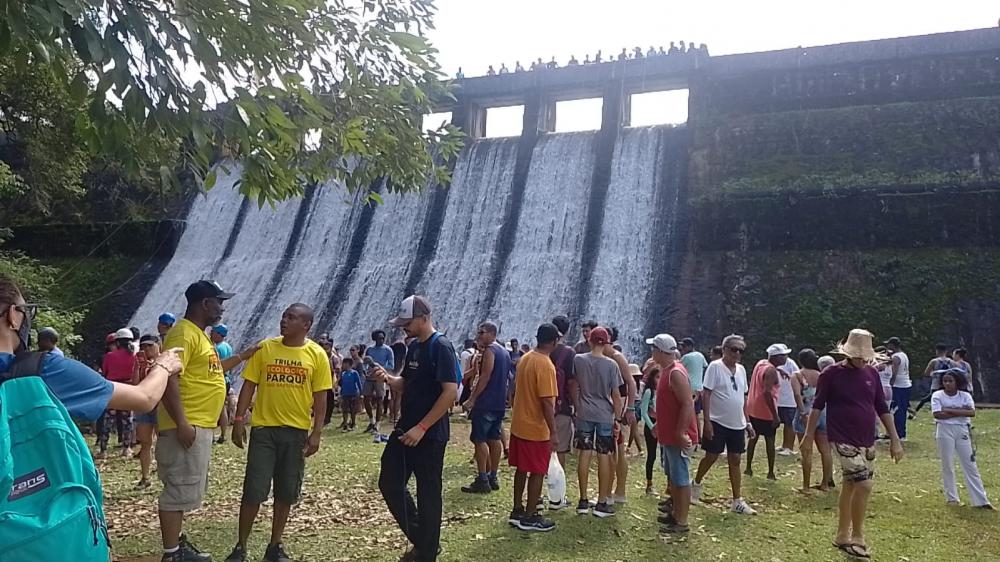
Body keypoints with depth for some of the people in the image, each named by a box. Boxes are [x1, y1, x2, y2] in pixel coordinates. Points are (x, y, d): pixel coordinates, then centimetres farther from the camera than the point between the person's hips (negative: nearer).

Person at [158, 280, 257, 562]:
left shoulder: (199, 334, 17)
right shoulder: (183, 333, -15)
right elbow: (168, 379, -24)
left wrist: (243, 356, 30)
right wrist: (181, 423, -27)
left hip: (200, 427, 11)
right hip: (186, 428, -11)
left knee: (187, 490, 18)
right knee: (179, 490, -4)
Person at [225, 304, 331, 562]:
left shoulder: (317, 354, -2)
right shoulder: (265, 348, 0)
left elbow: (320, 397, -1)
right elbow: (249, 385, 2)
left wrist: (316, 433, -5)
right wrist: (239, 420, -5)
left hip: (297, 431, 1)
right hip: (263, 428, 0)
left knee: (286, 493, 10)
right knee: (253, 491, 0)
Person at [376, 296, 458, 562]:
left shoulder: (441, 347, -16)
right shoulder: (413, 346, 10)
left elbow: (451, 392, -22)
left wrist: (421, 428, -22)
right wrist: (388, 378, -3)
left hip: (429, 435, -9)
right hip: (405, 429, 9)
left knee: (428, 494, 3)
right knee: (389, 483, 13)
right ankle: (421, 539, 27)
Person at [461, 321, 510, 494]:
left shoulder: (490, 350, -11)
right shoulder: (504, 352, 17)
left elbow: (485, 377, -19)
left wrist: (472, 399, -18)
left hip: (485, 403, -9)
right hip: (499, 403, 9)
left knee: (480, 439, -6)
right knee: (494, 439, 12)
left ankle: (482, 481, -7)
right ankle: (492, 478, 17)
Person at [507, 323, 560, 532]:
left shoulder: (525, 359, 6)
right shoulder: (545, 365, -21)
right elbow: (546, 401, -23)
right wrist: (553, 431, -19)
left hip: (519, 424, 8)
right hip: (536, 428, -8)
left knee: (521, 469, 17)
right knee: (537, 472, 3)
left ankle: (517, 511, 26)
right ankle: (530, 517, 11)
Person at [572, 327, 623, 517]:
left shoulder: (578, 360, -4)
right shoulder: (611, 365, -8)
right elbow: (616, 395, -7)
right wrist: (618, 418, 1)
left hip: (584, 414, 2)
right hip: (605, 416, -2)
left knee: (585, 455, 7)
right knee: (604, 457, 4)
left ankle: (583, 501, 13)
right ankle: (602, 503, 9)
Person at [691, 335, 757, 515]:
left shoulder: (741, 370, 9)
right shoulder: (715, 367, -11)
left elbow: (743, 397, 16)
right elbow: (706, 394, -14)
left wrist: (747, 422, 13)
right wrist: (707, 421, -18)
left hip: (737, 425, 6)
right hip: (717, 422, -6)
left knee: (735, 460, 8)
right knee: (711, 457, 3)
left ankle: (738, 501, 13)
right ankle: (696, 484, 28)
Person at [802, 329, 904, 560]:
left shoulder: (872, 374, 6)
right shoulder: (831, 373, -9)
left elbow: (882, 408, 10)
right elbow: (818, 406, -4)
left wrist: (895, 440, 8)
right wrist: (809, 435, -3)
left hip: (867, 441, 6)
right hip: (844, 440, -6)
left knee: (850, 486, 14)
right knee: (864, 484, -14)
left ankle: (843, 537, 27)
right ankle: (857, 538, 3)